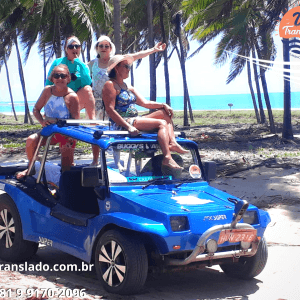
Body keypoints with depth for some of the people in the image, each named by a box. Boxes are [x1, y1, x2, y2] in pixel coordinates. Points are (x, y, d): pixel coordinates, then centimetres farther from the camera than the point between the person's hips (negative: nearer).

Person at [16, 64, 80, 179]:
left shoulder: (72, 96, -16)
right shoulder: (48, 90, -3)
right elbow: (36, 109, 5)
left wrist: (71, 139, -29)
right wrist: (42, 122, -16)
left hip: (67, 134, -3)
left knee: (66, 167, -4)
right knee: (31, 140, -21)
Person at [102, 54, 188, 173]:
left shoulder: (129, 88, 23)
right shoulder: (110, 85, -5)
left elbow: (145, 103, 18)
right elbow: (110, 110, -16)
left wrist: (163, 105, 0)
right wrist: (128, 126, -25)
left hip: (135, 120, 9)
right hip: (122, 124, -9)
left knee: (165, 113, 1)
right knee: (161, 123, -21)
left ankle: (172, 142, -22)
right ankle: (167, 159, -39)